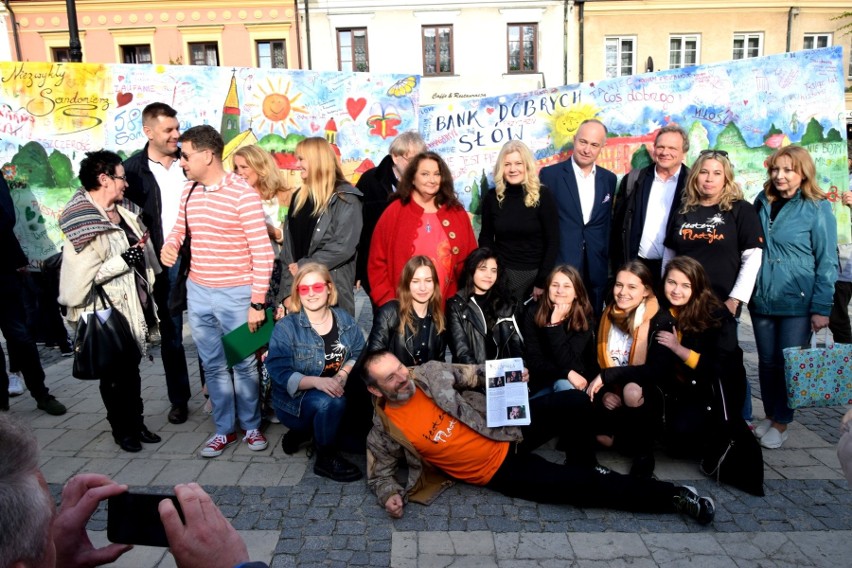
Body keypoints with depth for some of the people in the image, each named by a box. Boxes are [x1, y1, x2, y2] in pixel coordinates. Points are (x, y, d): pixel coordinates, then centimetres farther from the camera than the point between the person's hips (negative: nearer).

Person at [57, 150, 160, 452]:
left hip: (133, 307, 7)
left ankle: (136, 422, 30)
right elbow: (80, 275, -23)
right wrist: (123, 261, -21)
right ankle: (122, 429, 25)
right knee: (115, 372, 8)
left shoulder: (123, 214, 8)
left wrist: (147, 299, 16)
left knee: (132, 368, 16)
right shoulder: (82, 222, -16)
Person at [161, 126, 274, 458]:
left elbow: (262, 252, -15)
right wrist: (170, 243, -3)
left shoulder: (242, 193, -15)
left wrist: (257, 303, -15)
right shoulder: (189, 191, 6)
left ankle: (251, 425, 28)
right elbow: (180, 227, 22)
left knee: (243, 364, 8)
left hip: (235, 294, -6)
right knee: (212, 365, 14)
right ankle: (225, 429, 29)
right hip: (197, 292, 6)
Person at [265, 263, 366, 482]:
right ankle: (326, 459, -9)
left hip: (337, 391, 5)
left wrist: (343, 374, -22)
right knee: (331, 402, -36)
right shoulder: (285, 327, -10)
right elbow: (280, 373, -18)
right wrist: (316, 382, -33)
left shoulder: (344, 319, 3)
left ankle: (305, 432, 3)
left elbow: (360, 354, -1)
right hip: (295, 399, -5)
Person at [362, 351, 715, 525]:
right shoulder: (384, 431, -8)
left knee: (570, 403, -23)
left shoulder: (431, 371, -3)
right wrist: (390, 495, -17)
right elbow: (379, 473, 3)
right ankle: (672, 497, 0)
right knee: (580, 486, -13)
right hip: (499, 470, -3)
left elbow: (473, 375, 7)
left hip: (508, 426, 3)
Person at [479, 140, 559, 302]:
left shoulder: (542, 195, -9)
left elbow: (552, 242, -8)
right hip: (502, 273, 2)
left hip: (534, 273, -1)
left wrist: (542, 281, -11)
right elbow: (486, 237, 7)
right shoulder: (493, 197, -2)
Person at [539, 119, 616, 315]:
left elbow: (608, 222, 15)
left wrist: (606, 256, 11)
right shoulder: (550, 174, -5)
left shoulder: (609, 179, 9)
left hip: (595, 269, 4)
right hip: (559, 266, -4)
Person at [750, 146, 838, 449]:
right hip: (762, 299, 4)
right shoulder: (762, 202, 5)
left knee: (789, 363, 5)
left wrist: (821, 308, -12)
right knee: (767, 361, 12)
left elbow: (827, 261, -8)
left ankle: (781, 423, 19)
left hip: (797, 302, -4)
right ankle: (770, 415, 28)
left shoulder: (817, 208, -8)